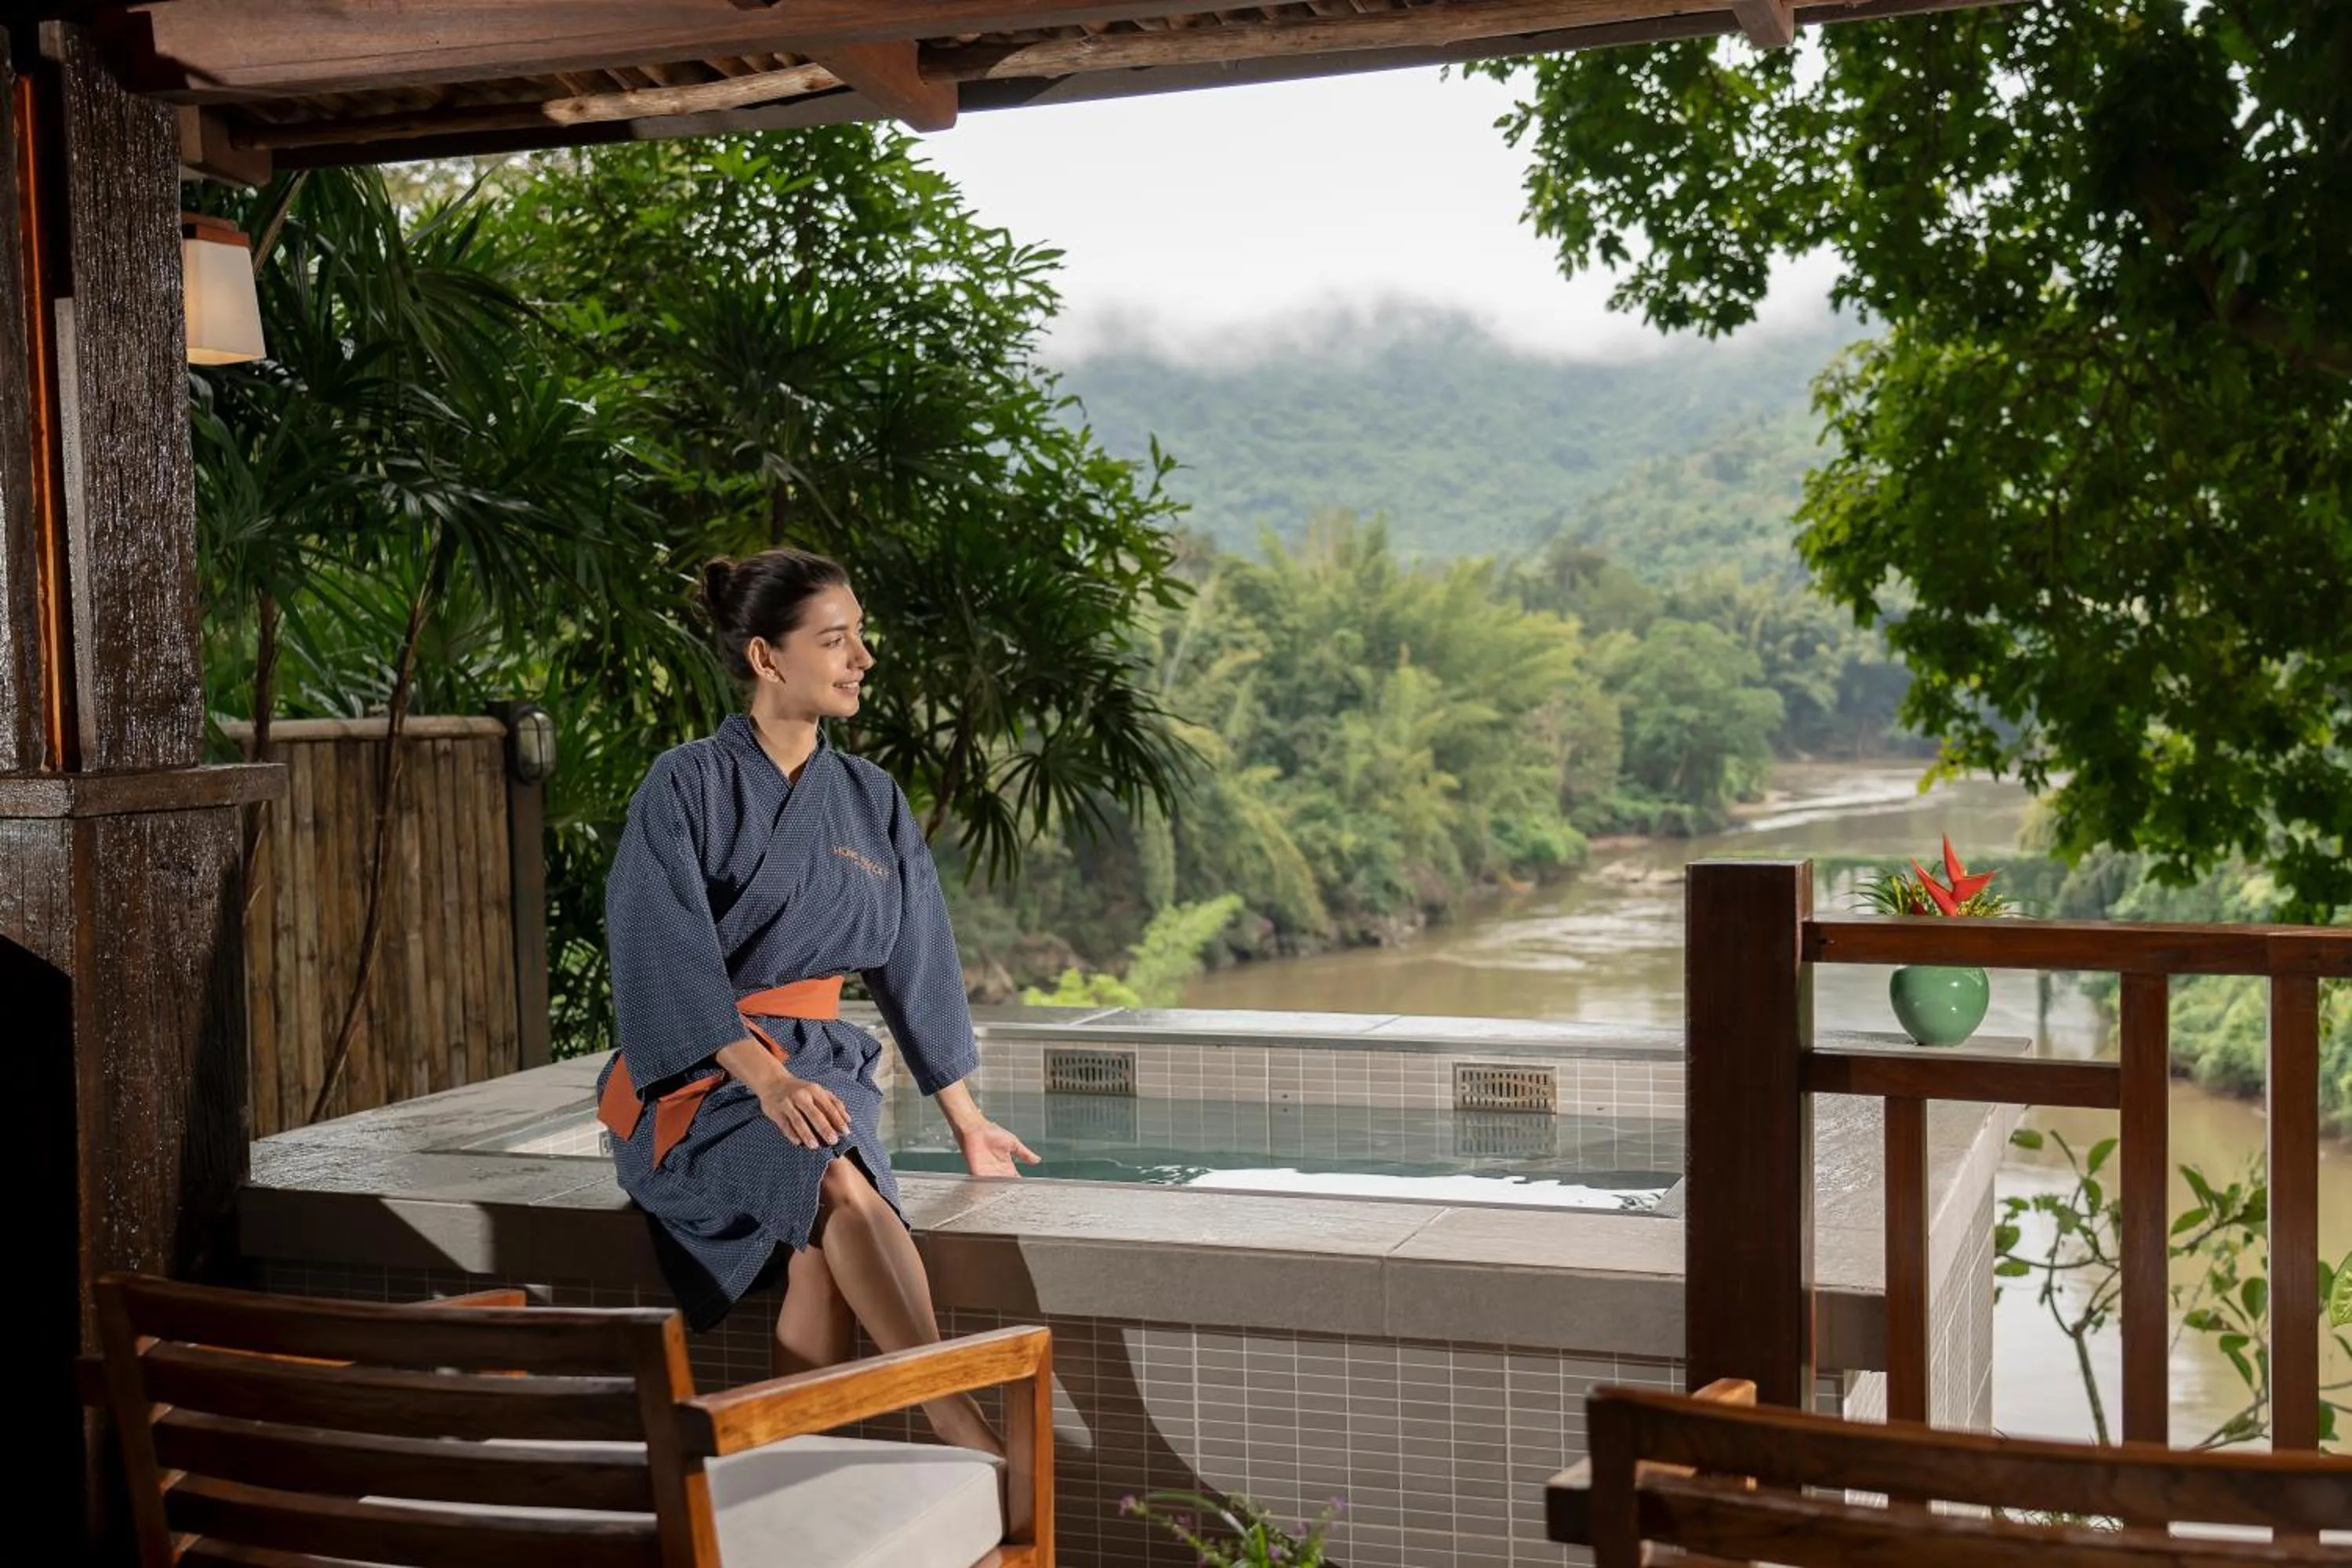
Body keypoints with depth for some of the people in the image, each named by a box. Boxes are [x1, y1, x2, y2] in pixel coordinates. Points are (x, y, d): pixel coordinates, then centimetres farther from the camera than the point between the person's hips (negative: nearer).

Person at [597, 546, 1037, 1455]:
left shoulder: (872, 803, 11)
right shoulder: (686, 788, -4)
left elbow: (915, 963, 17)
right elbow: (667, 957, -15)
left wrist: (965, 1120, 17)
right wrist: (767, 1078, -27)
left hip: (819, 1062, 4)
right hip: (698, 1077, -4)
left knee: (823, 1246, -30)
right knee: (838, 1182, -35)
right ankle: (963, 1429, -35)